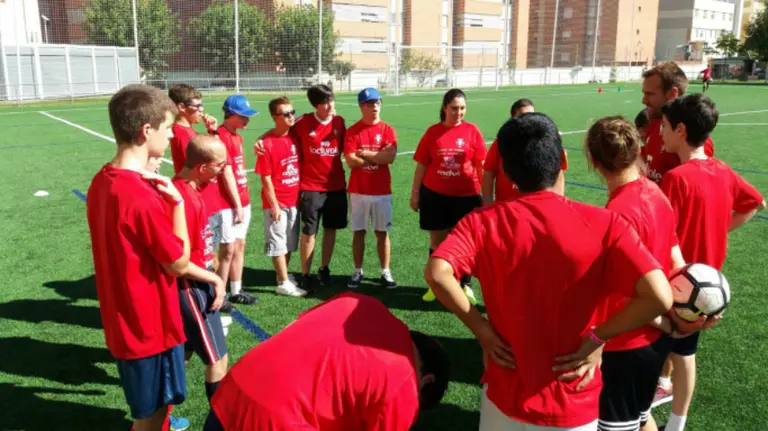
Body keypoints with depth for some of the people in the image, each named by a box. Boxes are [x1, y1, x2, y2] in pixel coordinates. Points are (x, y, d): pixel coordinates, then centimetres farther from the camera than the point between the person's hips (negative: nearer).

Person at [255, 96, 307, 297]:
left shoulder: (295, 137, 3)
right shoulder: (268, 143, -15)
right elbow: (266, 179, -14)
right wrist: (274, 205, -13)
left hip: (294, 200, 6)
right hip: (277, 203, -6)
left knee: (290, 243, 16)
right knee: (278, 243, 4)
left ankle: (283, 275, 30)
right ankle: (283, 283, 12)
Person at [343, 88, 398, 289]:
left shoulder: (388, 130, 1)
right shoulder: (352, 131, -1)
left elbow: (390, 157, -14)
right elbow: (351, 161, -12)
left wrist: (364, 153, -11)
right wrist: (378, 158, -9)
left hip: (382, 191, 0)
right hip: (358, 191, 0)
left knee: (382, 232, 7)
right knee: (358, 232, 7)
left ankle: (385, 272, 16)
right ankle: (358, 271, 18)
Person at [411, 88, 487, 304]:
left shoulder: (472, 131, -3)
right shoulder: (433, 132, -1)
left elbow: (481, 165, 0)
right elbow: (422, 164, 4)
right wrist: (415, 192, 3)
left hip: (465, 195, -1)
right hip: (435, 194, 1)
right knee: (437, 240, 11)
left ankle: (466, 286, 22)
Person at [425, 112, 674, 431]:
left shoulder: (484, 222, -12)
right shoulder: (602, 223, -13)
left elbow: (437, 273, -25)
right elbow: (660, 296, -22)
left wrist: (482, 330, -12)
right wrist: (596, 339, -10)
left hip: (505, 399, 1)